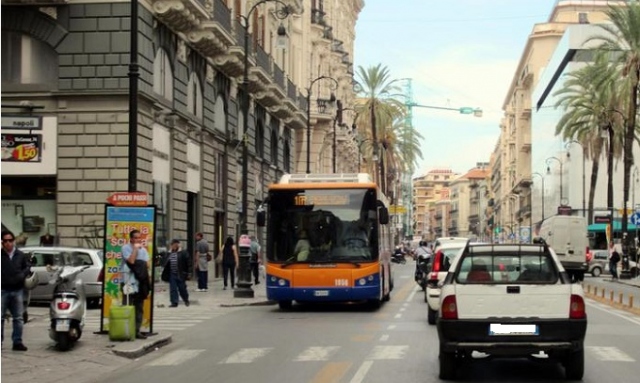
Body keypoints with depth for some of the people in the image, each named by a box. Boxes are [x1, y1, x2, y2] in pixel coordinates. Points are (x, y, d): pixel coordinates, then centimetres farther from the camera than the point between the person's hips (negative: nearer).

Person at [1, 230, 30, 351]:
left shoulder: (21, 255, 11)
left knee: (18, 318, 7)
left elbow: (27, 267, 18)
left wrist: (22, 275, -2)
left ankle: (17, 342, 12)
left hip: (17, 290, 4)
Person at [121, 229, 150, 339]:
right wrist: (135, 248, -11)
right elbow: (131, 261, -18)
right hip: (129, 282, -6)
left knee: (139, 308, 7)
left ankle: (137, 331, 12)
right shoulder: (126, 248, -4)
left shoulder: (143, 249, 14)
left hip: (140, 282, 6)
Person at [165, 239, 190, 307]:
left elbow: (188, 263, -7)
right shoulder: (169, 253, 9)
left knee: (182, 288, 6)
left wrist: (188, 273, -10)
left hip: (180, 275, -4)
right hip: (172, 275, 4)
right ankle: (174, 302, 10)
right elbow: (166, 264, 19)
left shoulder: (183, 253, -6)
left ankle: (186, 300, 27)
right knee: (173, 289, 4)